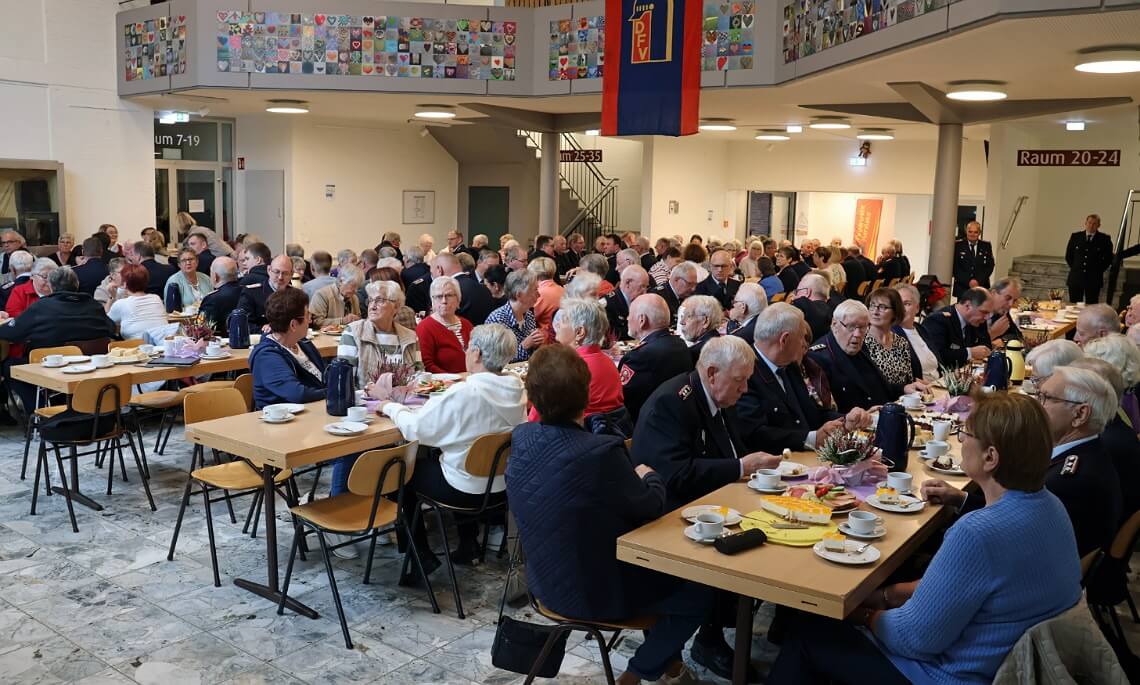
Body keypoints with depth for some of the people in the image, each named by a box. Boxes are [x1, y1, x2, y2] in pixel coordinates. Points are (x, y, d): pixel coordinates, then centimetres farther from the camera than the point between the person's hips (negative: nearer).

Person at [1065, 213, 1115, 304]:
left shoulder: (1104, 239, 0)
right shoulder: (1075, 237, 6)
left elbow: (1108, 258, 5)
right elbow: (1068, 256, 14)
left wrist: (1098, 270, 1)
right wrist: (1075, 268, 8)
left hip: (1094, 280, -2)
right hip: (1075, 278, 2)